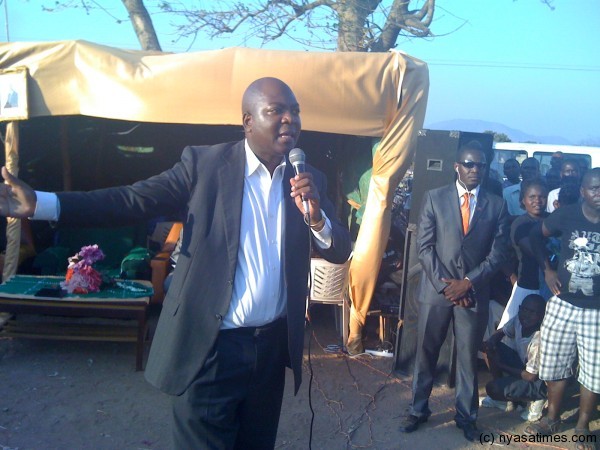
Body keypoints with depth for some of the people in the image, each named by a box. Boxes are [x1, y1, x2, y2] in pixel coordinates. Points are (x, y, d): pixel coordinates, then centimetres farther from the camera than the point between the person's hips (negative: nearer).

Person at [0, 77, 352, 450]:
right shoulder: (204, 163, -7)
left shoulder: (309, 180, 2)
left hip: (273, 346, 4)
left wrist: (316, 216, -20)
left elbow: (340, 251, 1)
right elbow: (132, 200, -11)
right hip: (210, 346, -4)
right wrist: (40, 203, -21)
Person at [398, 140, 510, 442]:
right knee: (426, 353, 11)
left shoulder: (496, 205, 3)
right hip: (435, 289, 0)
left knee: (468, 357, 12)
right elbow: (424, 246, -4)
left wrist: (468, 282, -11)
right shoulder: (434, 198, 0)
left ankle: (466, 416, 29)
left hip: (474, 292, 1)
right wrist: (445, 284, -11)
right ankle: (418, 409, 27)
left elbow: (498, 252, 0)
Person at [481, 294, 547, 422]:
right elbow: (501, 332, 6)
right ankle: (502, 399, 10)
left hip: (539, 383, -8)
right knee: (491, 348, -5)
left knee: (493, 389, -23)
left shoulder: (539, 340, -32)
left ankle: (536, 400, 1)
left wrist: (501, 365, -14)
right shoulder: (518, 321, -13)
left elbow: (531, 376, -25)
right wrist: (491, 342, -18)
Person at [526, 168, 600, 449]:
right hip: (563, 304, 1)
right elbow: (536, 235, 12)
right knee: (554, 364, 12)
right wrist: (547, 269, 5)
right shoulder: (566, 215, -6)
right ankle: (552, 418, 31)